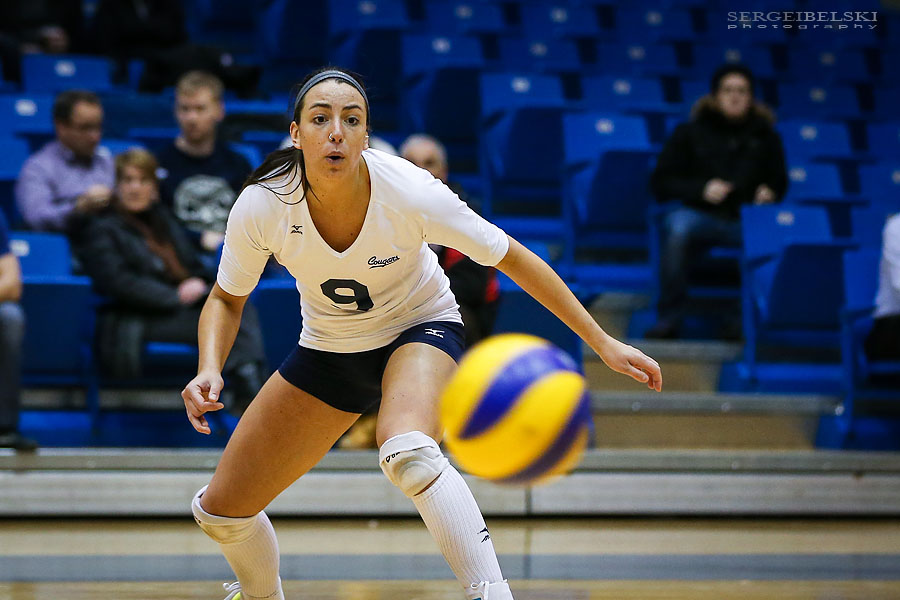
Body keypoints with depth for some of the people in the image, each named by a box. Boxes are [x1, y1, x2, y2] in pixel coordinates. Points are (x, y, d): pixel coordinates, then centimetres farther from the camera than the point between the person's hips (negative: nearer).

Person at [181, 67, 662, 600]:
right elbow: (227, 299, -5)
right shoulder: (261, 207, -25)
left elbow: (513, 260, -18)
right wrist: (210, 370, -25)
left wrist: (603, 343, -18)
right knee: (220, 510, 6)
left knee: (408, 453, -39)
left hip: (420, 331, -3)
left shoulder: (409, 192, -30)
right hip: (329, 349, 4)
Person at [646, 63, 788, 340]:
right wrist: (701, 189, -9)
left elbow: (779, 182, 23)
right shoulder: (691, 133, 10)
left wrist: (769, 193, -2)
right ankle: (670, 316, -31)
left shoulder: (765, 136, 15)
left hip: (748, 219, 1)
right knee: (678, 226, -36)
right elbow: (661, 182, 7)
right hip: (700, 214, -1)